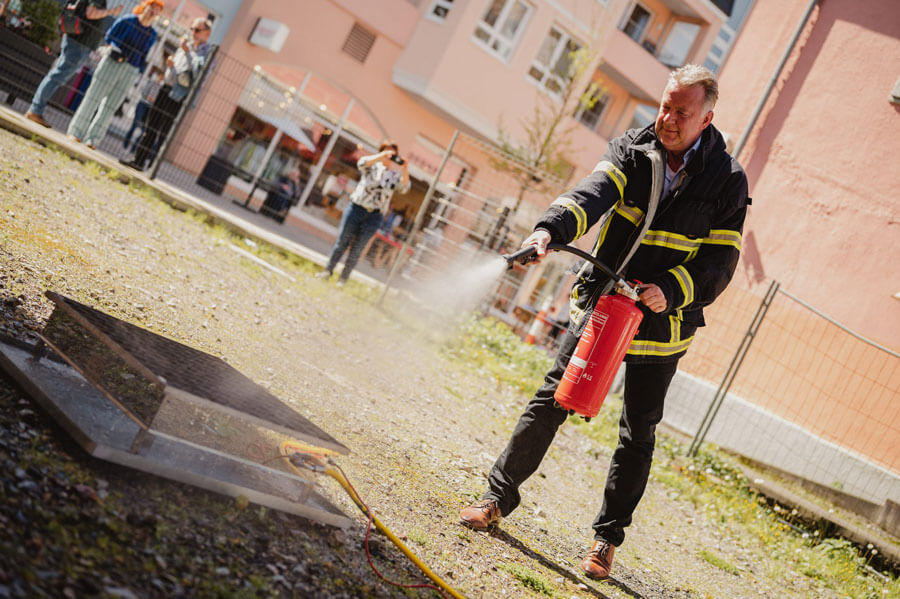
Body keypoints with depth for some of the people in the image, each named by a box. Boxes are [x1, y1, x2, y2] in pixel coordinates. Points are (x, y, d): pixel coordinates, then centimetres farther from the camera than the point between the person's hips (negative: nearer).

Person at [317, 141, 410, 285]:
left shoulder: (396, 174, 6)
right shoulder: (373, 165, 5)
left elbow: (403, 189, -11)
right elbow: (362, 163, -16)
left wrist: (405, 171, -28)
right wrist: (382, 156, -29)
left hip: (374, 215, 0)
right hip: (357, 207, 0)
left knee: (357, 249, 2)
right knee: (342, 241, 2)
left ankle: (343, 278, 10)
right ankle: (328, 271, 12)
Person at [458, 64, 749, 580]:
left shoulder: (727, 180, -7)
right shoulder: (634, 149, -4)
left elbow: (720, 261, -8)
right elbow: (593, 193, -22)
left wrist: (671, 291, -24)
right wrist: (551, 228, -41)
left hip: (662, 323, -1)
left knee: (638, 435, 8)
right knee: (551, 402, 3)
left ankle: (607, 538, 23)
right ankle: (500, 496, 19)